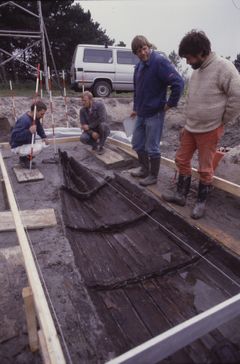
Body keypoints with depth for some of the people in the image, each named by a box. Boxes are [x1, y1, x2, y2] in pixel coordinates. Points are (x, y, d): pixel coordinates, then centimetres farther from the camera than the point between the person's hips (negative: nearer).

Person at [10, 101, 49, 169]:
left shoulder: (36, 118, -1)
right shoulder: (24, 120, -29)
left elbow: (39, 128, 17)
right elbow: (14, 136, -34)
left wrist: (44, 137, -1)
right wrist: (29, 131, -45)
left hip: (28, 143, 10)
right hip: (18, 147, -9)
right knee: (38, 148, -30)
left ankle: (26, 157, 12)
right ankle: (24, 159, -3)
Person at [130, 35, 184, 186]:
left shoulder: (160, 61, -15)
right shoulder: (139, 66, 10)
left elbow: (178, 82, -22)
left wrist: (171, 103, -15)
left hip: (155, 113, -8)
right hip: (141, 113, 8)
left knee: (152, 148, 2)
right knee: (137, 144, 16)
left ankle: (153, 176, 19)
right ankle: (144, 169, 35)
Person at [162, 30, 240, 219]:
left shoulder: (223, 67, -15)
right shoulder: (197, 71, 10)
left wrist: (222, 120, -8)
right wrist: (186, 125, 16)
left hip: (209, 130, -8)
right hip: (190, 128, 8)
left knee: (205, 168, 3)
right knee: (182, 160, 12)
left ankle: (201, 202, 20)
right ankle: (181, 195, 27)